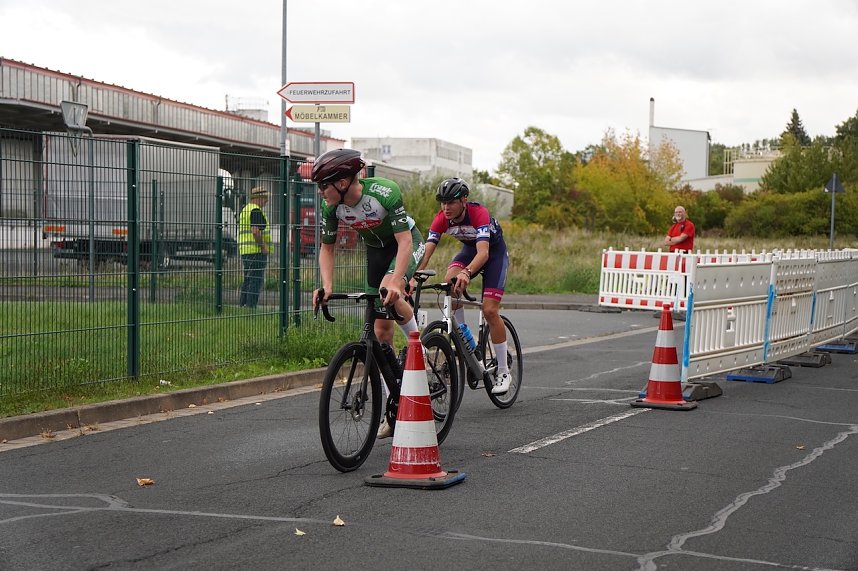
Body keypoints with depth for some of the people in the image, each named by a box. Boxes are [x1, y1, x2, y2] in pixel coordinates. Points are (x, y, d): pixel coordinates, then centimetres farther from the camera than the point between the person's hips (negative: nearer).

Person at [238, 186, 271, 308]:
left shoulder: (244, 210, 20)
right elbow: (255, 231, -23)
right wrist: (263, 247, -16)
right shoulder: (256, 211, -12)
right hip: (256, 251, -10)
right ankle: (251, 306, -10)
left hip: (245, 250, 10)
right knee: (256, 280, -8)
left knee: (247, 280, 15)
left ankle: (242, 305, 16)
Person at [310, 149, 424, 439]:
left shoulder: (385, 192, -35)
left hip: (406, 243, -5)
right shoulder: (331, 206, -19)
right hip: (375, 250, 5)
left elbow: (404, 241, -35)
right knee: (381, 330, 0)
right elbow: (327, 248, -7)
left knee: (389, 293, -36)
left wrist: (395, 282, -48)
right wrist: (327, 286, -22)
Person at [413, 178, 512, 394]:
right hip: (469, 249, 4)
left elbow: (483, 252, -46)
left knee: (490, 310, -15)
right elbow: (426, 251, -26)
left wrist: (466, 273, -64)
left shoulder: (479, 213, -34)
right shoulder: (442, 218, -20)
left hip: (495, 252, -4)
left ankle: (503, 371, -2)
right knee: (449, 284, -28)